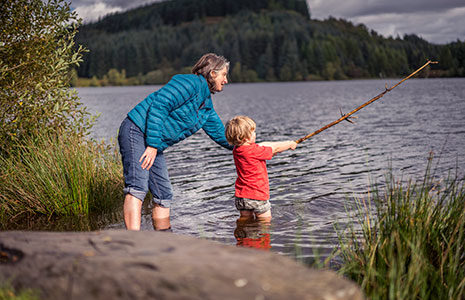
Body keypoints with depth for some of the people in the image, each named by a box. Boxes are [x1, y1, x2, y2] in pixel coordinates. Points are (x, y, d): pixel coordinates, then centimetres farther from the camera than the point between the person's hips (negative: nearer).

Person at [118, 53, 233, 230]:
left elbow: (220, 134, 26)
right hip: (137, 131, -10)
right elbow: (159, 106, -22)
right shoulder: (191, 83, -13)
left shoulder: (207, 106, 17)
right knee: (138, 188, -22)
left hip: (154, 145, 10)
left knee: (164, 195, 11)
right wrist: (153, 144, -25)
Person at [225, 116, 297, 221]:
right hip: (258, 196, -6)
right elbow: (275, 149, -5)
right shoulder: (255, 150, -21)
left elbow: (262, 145, 15)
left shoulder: (236, 150, 3)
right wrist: (290, 144, 14)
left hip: (241, 196, 7)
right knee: (265, 222, 8)